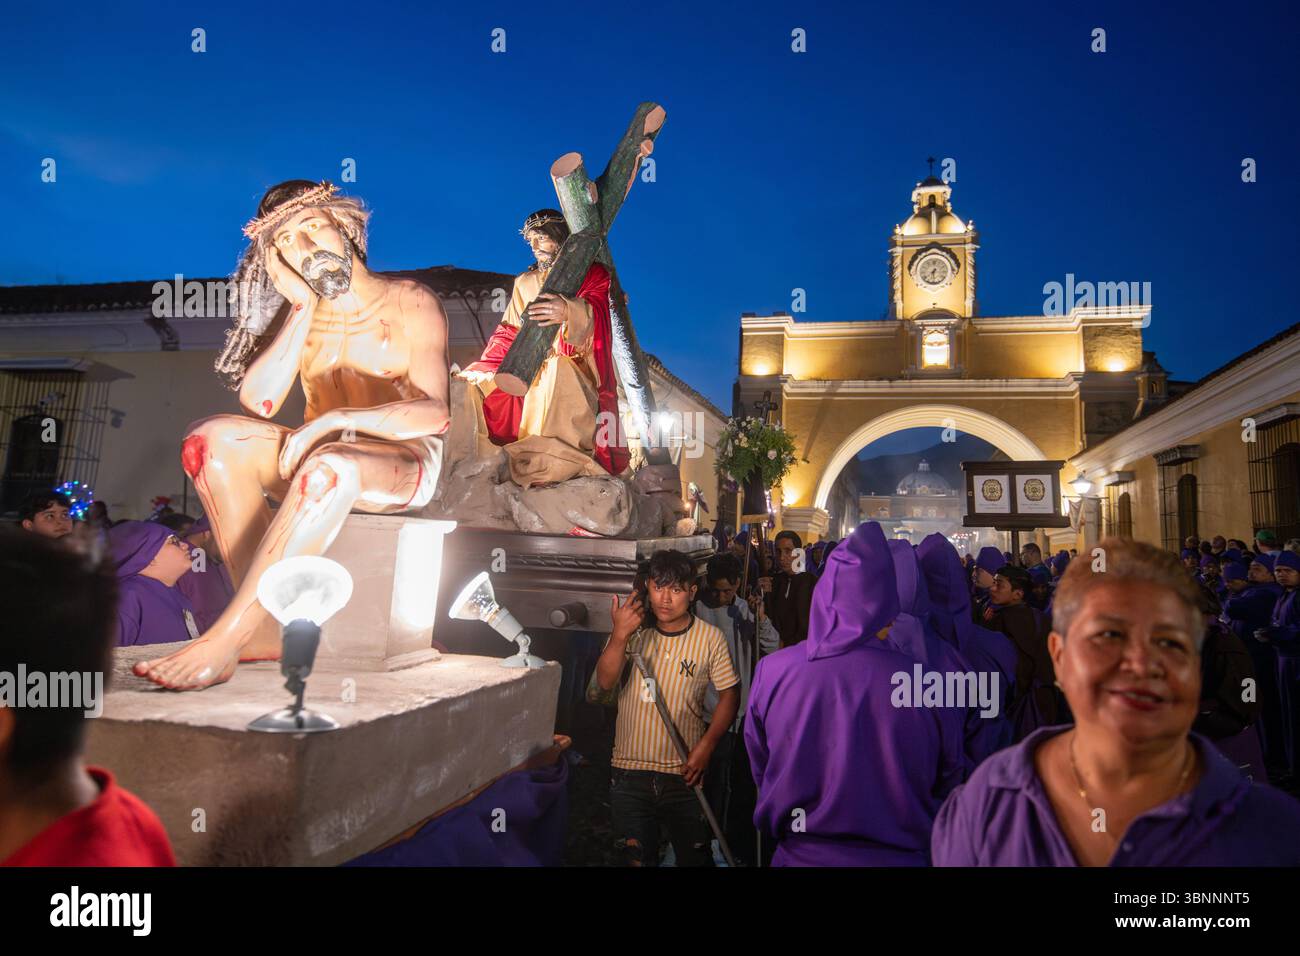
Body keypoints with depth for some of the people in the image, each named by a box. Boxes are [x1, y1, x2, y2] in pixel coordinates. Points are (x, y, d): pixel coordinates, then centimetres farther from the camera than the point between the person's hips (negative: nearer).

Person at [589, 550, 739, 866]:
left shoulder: (710, 638, -7)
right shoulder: (631, 632, -4)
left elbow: (730, 693, 1)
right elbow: (598, 691, -13)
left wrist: (706, 746, -10)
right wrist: (619, 636, -26)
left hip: (685, 774, -1)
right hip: (629, 772, 1)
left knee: (695, 858, 13)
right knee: (638, 859, 13)